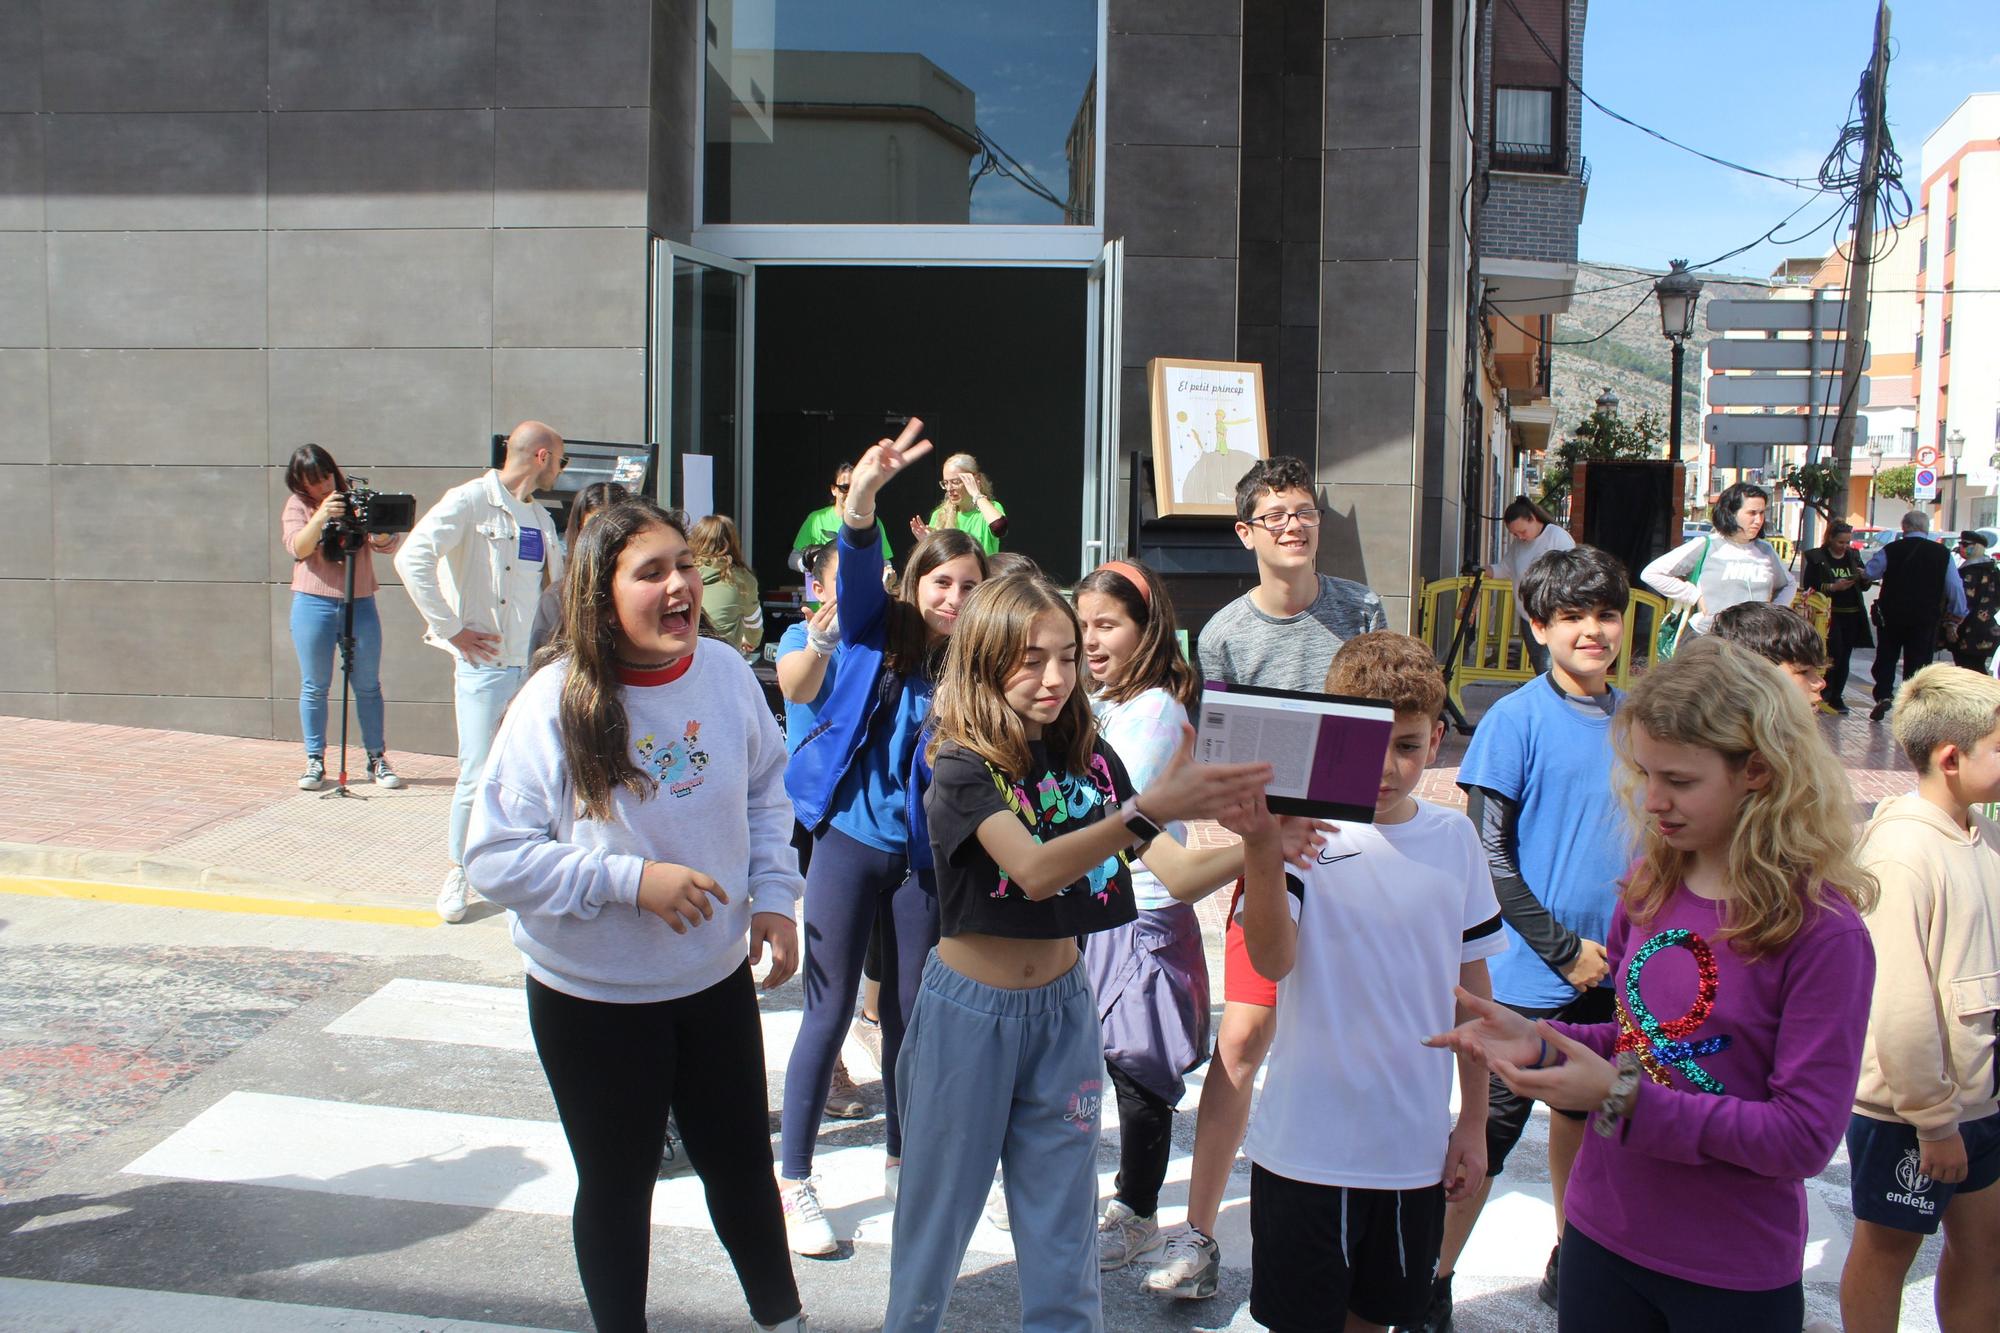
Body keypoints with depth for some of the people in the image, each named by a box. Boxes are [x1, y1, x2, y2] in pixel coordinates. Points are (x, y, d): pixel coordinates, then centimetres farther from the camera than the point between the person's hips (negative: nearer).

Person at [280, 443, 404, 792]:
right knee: (315, 687, 3)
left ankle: (377, 759, 12)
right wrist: (321, 516, -27)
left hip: (360, 603, 1)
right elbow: (297, 548, -12)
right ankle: (315, 761, 11)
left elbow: (388, 545, -3)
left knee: (368, 686, 5)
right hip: (313, 604, -1)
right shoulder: (297, 505, 4)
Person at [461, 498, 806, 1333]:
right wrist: (631, 880, -27)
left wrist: (773, 896, -3)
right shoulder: (555, 706, -21)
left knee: (742, 1166, 20)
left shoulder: (726, 674, -9)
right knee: (618, 1185, 16)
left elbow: (765, 792, 8)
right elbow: (494, 856, -20)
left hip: (717, 978, 4)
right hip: (594, 998, -3)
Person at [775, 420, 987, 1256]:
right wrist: (862, 498, -41)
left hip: (921, 852, 2)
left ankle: (902, 1164, 32)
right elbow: (857, 569, -24)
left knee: (909, 1014, 13)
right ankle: (793, 1184, 10)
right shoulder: (874, 632, -3)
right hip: (847, 839, -2)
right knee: (829, 1014, 0)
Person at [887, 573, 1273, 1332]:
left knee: (1063, 1248, 10)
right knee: (937, 1220, 11)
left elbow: (1174, 871, -1)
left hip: (1062, 1011, 4)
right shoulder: (963, 767, -15)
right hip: (970, 1013, -4)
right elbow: (1034, 871, -32)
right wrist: (1151, 808, -44)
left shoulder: (1089, 757, 0)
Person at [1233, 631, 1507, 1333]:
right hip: (1307, 1143, -4)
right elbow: (1273, 960, -26)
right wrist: (1261, 846, -41)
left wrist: (1474, 1119, 12)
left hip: (1416, 1145, 4)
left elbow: (1471, 983, 9)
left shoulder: (1454, 838, 0)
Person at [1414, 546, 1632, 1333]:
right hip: (1532, 973, -5)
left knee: (1587, 1116, 19)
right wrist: (1564, 949, -14)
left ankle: (1570, 1262, 37)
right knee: (1491, 1129, -1)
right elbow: (1489, 855, -12)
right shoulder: (1517, 719, -11)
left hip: (1616, 971, 5)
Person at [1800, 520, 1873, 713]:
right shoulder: (1817, 558, -2)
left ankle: (1836, 697, 12)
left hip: (1852, 616, 5)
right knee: (1833, 655, -13)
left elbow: (1864, 588, 19)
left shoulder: (1853, 556, 13)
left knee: (1844, 657, 5)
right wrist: (1832, 587, -19)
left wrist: (1864, 577, -3)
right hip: (1830, 615, -5)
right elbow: (1808, 587, -8)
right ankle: (1824, 695, 0)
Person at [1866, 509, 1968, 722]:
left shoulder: (1891, 550, -7)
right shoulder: (1942, 554, -4)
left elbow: (1869, 572, 5)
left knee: (1886, 657, 16)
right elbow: (1955, 587, 0)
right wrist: (1958, 614, 13)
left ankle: (1883, 695, 2)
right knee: (1918, 662, 6)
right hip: (1927, 619, 0)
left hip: (1891, 614, 0)